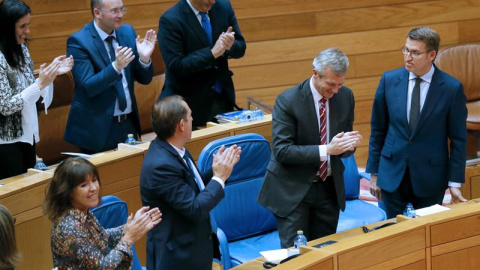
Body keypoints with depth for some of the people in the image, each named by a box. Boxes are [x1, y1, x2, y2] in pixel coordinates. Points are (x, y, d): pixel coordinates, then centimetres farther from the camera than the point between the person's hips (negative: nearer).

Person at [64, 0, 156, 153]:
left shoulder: (128, 32, 4)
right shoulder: (79, 41, -13)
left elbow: (144, 79, 6)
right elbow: (88, 87, -20)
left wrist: (144, 59, -15)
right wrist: (116, 67, -33)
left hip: (129, 123, 5)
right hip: (98, 128, -5)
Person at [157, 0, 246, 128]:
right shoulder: (170, 20, -16)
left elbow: (241, 47, 5)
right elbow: (176, 66, -22)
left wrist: (230, 45, -18)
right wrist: (212, 53, -27)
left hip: (223, 97, 5)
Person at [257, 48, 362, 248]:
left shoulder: (345, 96, 0)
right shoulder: (287, 101, -16)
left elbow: (345, 147, 9)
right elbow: (281, 151, -20)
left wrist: (348, 144, -16)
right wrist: (326, 150, -28)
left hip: (330, 187, 5)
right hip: (293, 190, -5)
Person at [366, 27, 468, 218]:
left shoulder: (452, 88, -8)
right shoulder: (389, 80, -2)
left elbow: (458, 139, -3)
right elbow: (378, 129, 6)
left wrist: (455, 183, -5)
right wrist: (374, 173, 6)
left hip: (430, 178, -2)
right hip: (392, 173, 2)